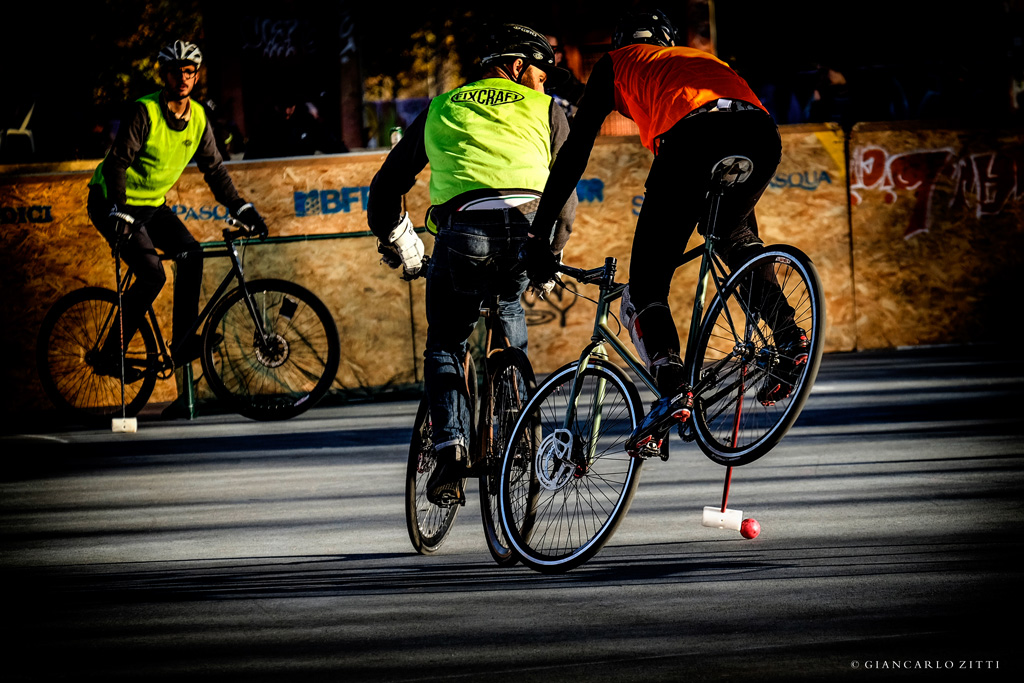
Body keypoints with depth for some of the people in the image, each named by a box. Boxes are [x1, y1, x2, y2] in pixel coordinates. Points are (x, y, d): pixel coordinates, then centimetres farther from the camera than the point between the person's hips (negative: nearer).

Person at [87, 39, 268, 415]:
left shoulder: (197, 117, -1)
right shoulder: (144, 112, -21)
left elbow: (214, 169, 6)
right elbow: (117, 163, -24)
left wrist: (242, 209, -3)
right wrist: (120, 214, -33)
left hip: (152, 204, 7)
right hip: (113, 203, -6)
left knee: (191, 254, -16)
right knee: (152, 274, -22)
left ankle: (183, 342, -10)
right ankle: (110, 355, -12)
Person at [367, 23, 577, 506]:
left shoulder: (441, 109, 29)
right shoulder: (544, 110, 25)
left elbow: (386, 187, 33)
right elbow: (566, 198, 25)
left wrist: (401, 248, 47)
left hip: (463, 232, 0)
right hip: (527, 227, 0)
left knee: (445, 347, 18)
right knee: (510, 308, 31)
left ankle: (450, 448, -4)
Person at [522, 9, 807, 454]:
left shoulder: (616, 64, 32)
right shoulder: (700, 59, 44)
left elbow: (575, 152, 25)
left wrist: (540, 235, 25)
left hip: (695, 134, -4)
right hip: (761, 132, 5)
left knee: (645, 286, 3)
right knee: (735, 230, 35)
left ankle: (671, 387, -22)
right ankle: (787, 332, 15)